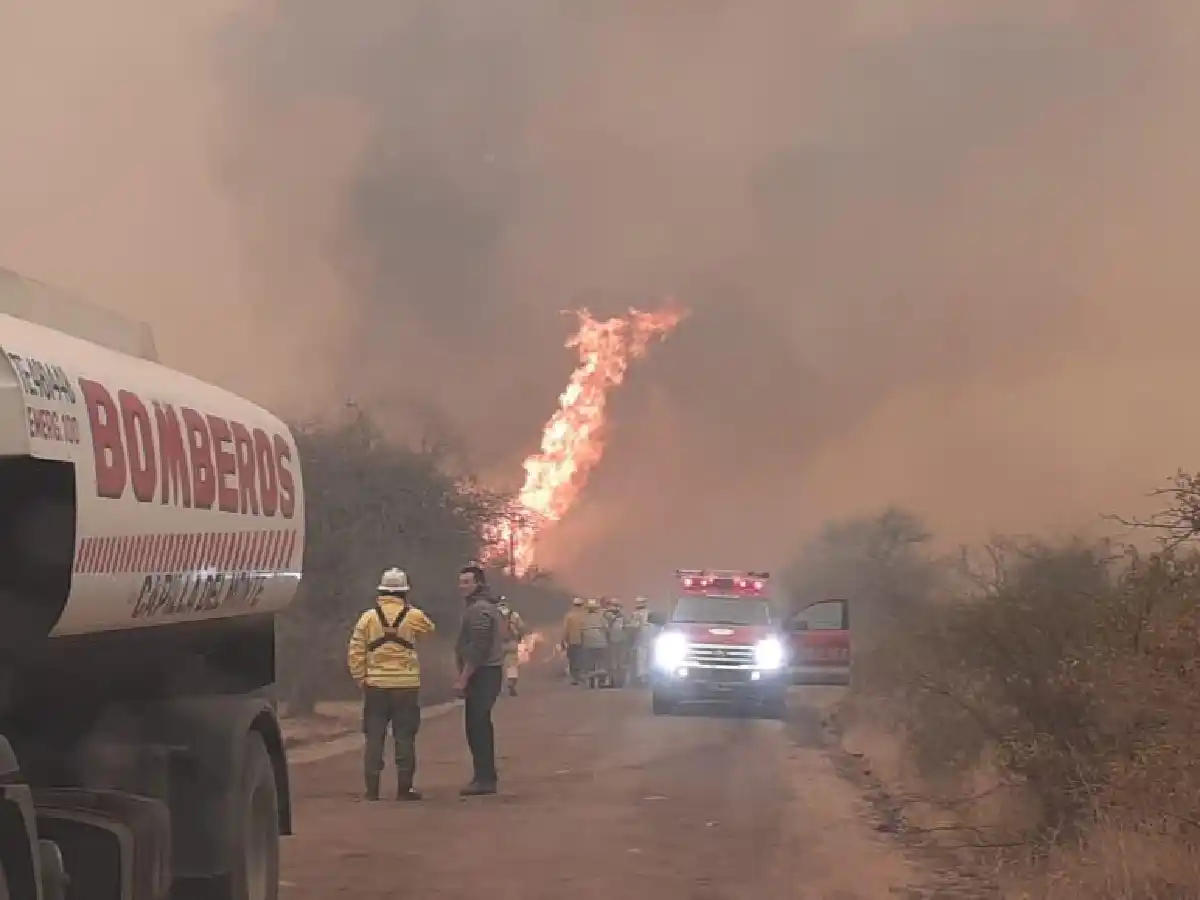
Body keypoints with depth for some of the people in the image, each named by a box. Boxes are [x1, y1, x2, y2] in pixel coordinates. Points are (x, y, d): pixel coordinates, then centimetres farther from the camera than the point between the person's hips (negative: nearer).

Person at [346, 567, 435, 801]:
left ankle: (372, 788, 6)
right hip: (406, 685, -1)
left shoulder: (368, 617, 0)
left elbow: (355, 652, -1)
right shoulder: (413, 616, -3)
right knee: (404, 737, 4)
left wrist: (360, 679, 8)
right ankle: (404, 788, 5)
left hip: (376, 685, 1)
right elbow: (429, 628, 19)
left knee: (374, 737, 6)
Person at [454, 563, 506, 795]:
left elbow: (478, 648, -22)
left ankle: (484, 778, -12)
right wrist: (466, 676, 23)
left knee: (476, 726, -11)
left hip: (481, 674, -11)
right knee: (481, 725, 16)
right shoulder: (486, 606, 19)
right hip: (489, 673, 11)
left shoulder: (479, 609, -15)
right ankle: (486, 776, 23)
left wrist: (463, 678, -21)